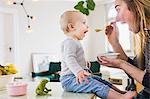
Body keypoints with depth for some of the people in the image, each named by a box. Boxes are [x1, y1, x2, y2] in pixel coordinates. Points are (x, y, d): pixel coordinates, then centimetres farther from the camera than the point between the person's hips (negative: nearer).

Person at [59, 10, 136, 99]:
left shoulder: (75, 42, 21)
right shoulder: (69, 42, -14)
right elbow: (69, 59, -29)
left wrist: (84, 71, 36)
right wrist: (78, 71, -42)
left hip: (79, 76, 11)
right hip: (70, 79, -11)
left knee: (101, 81, 8)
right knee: (96, 86, -22)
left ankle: (120, 92, 8)